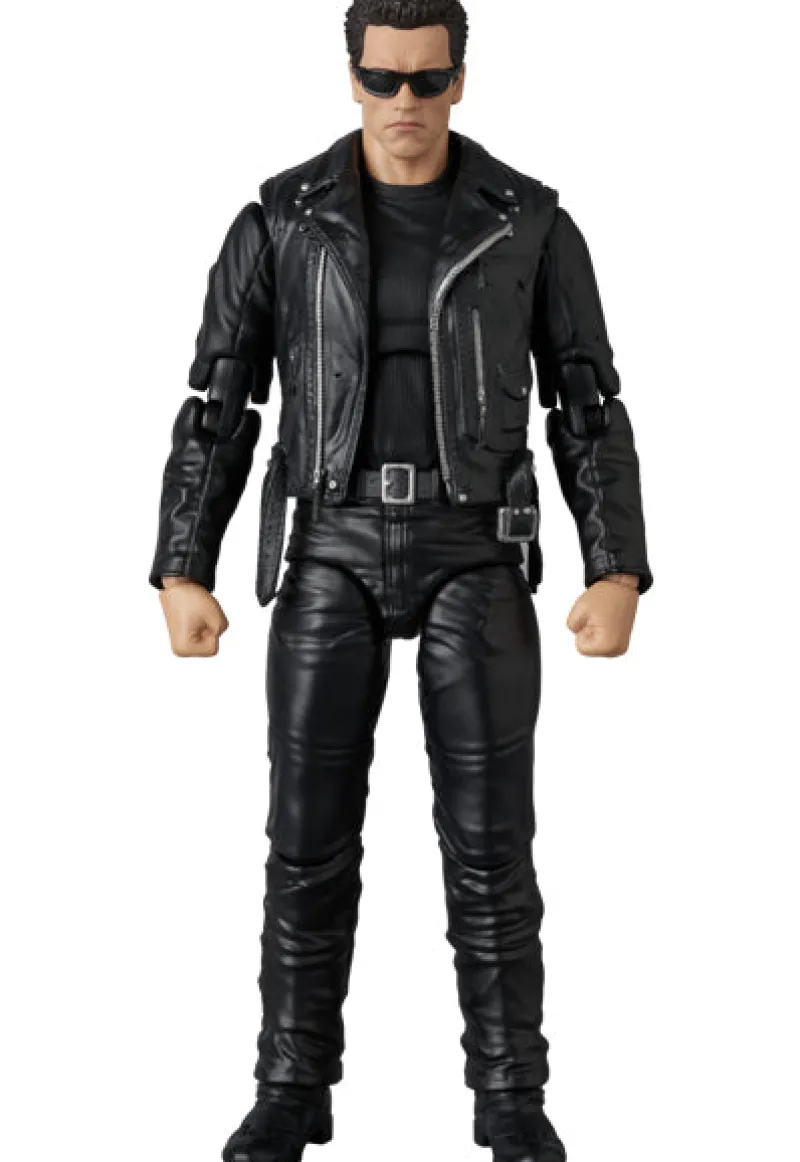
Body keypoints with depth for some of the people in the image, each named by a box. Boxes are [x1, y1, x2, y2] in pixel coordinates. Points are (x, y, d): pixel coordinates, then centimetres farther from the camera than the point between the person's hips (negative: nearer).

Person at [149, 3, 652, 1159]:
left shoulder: (532, 223, 1)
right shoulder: (281, 220, 1)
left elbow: (591, 410, 2)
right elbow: (217, 405, 3)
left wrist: (621, 574, -8)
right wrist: (181, 575, -3)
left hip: (474, 554, 0)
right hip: (337, 552, 1)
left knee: (488, 832, -3)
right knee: (309, 833, 0)